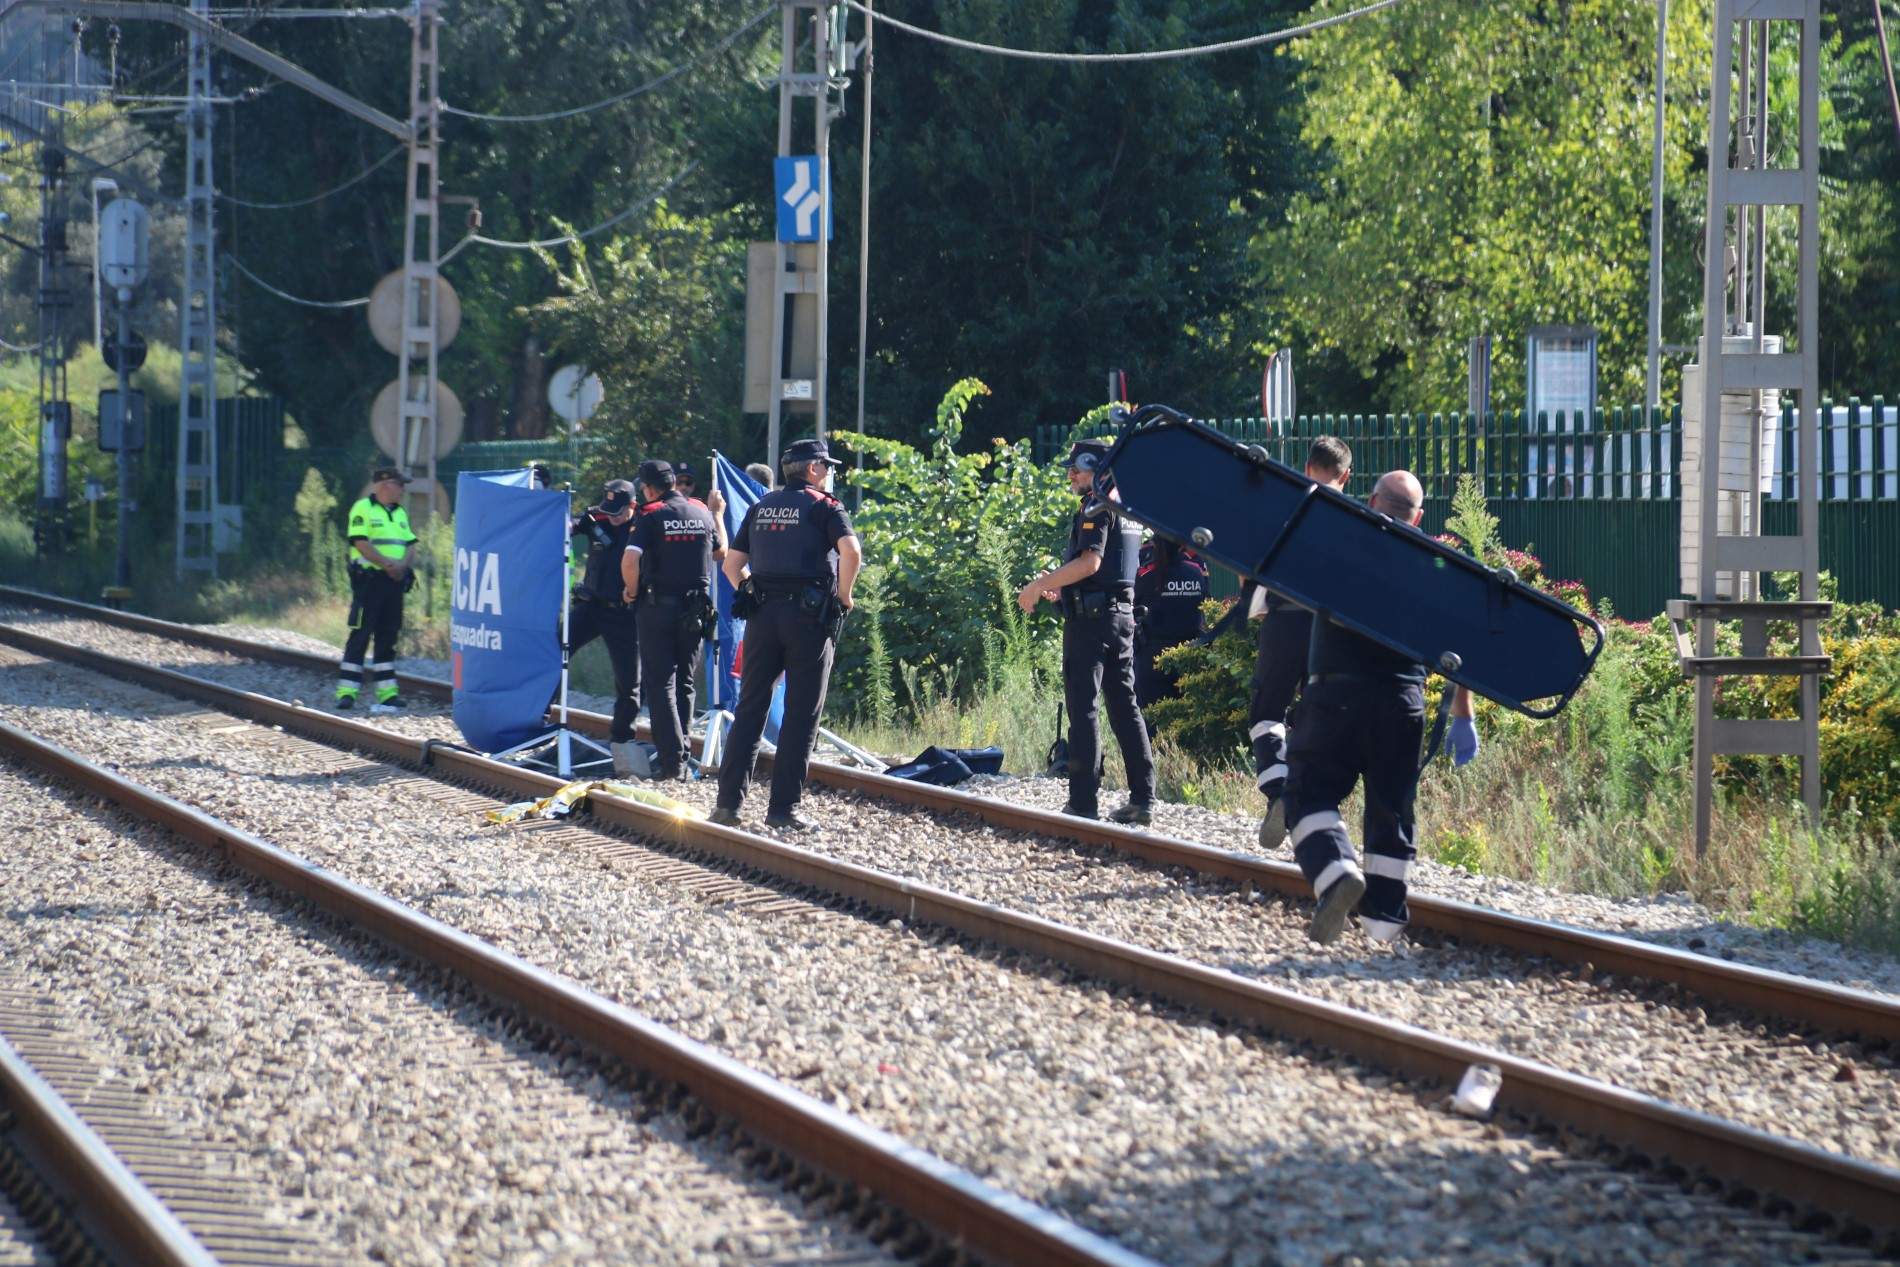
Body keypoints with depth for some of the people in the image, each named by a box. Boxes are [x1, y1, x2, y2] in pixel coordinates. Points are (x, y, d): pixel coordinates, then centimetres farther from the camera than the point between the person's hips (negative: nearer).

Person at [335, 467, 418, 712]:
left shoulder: (400, 513, 17)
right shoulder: (363, 509, -6)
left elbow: (409, 544, 13)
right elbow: (361, 544, -15)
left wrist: (402, 565, -7)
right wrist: (387, 564, -19)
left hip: (394, 581, 7)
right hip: (368, 579, -7)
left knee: (388, 636, 8)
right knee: (360, 635, -8)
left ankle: (386, 691, 11)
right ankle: (346, 692, -7)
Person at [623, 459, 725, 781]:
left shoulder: (650, 516, -10)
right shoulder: (702, 513, 5)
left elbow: (630, 559, -23)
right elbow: (721, 552, 21)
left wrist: (632, 591, -6)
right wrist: (718, 514, 35)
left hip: (658, 607, -4)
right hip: (695, 609, 4)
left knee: (660, 684, -1)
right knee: (685, 683, 16)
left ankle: (671, 758, -10)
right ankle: (680, 752, 18)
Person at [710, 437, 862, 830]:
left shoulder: (760, 507, 16)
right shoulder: (824, 506, -1)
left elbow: (732, 563, 15)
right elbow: (851, 551, -17)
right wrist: (844, 595, -6)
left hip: (762, 616, 5)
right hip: (809, 616, -5)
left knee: (749, 708, 9)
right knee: (801, 715, 1)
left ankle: (728, 801, 5)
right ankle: (782, 808, -2)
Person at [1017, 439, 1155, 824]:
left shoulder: (1096, 506, -10)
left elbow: (1090, 562, -21)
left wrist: (1039, 586, -16)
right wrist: (1059, 589, 27)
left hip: (1091, 617, -9)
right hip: (1122, 613, 9)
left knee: (1083, 707, -8)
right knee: (1124, 706, 10)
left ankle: (1083, 800, -11)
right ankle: (1142, 797, 7)